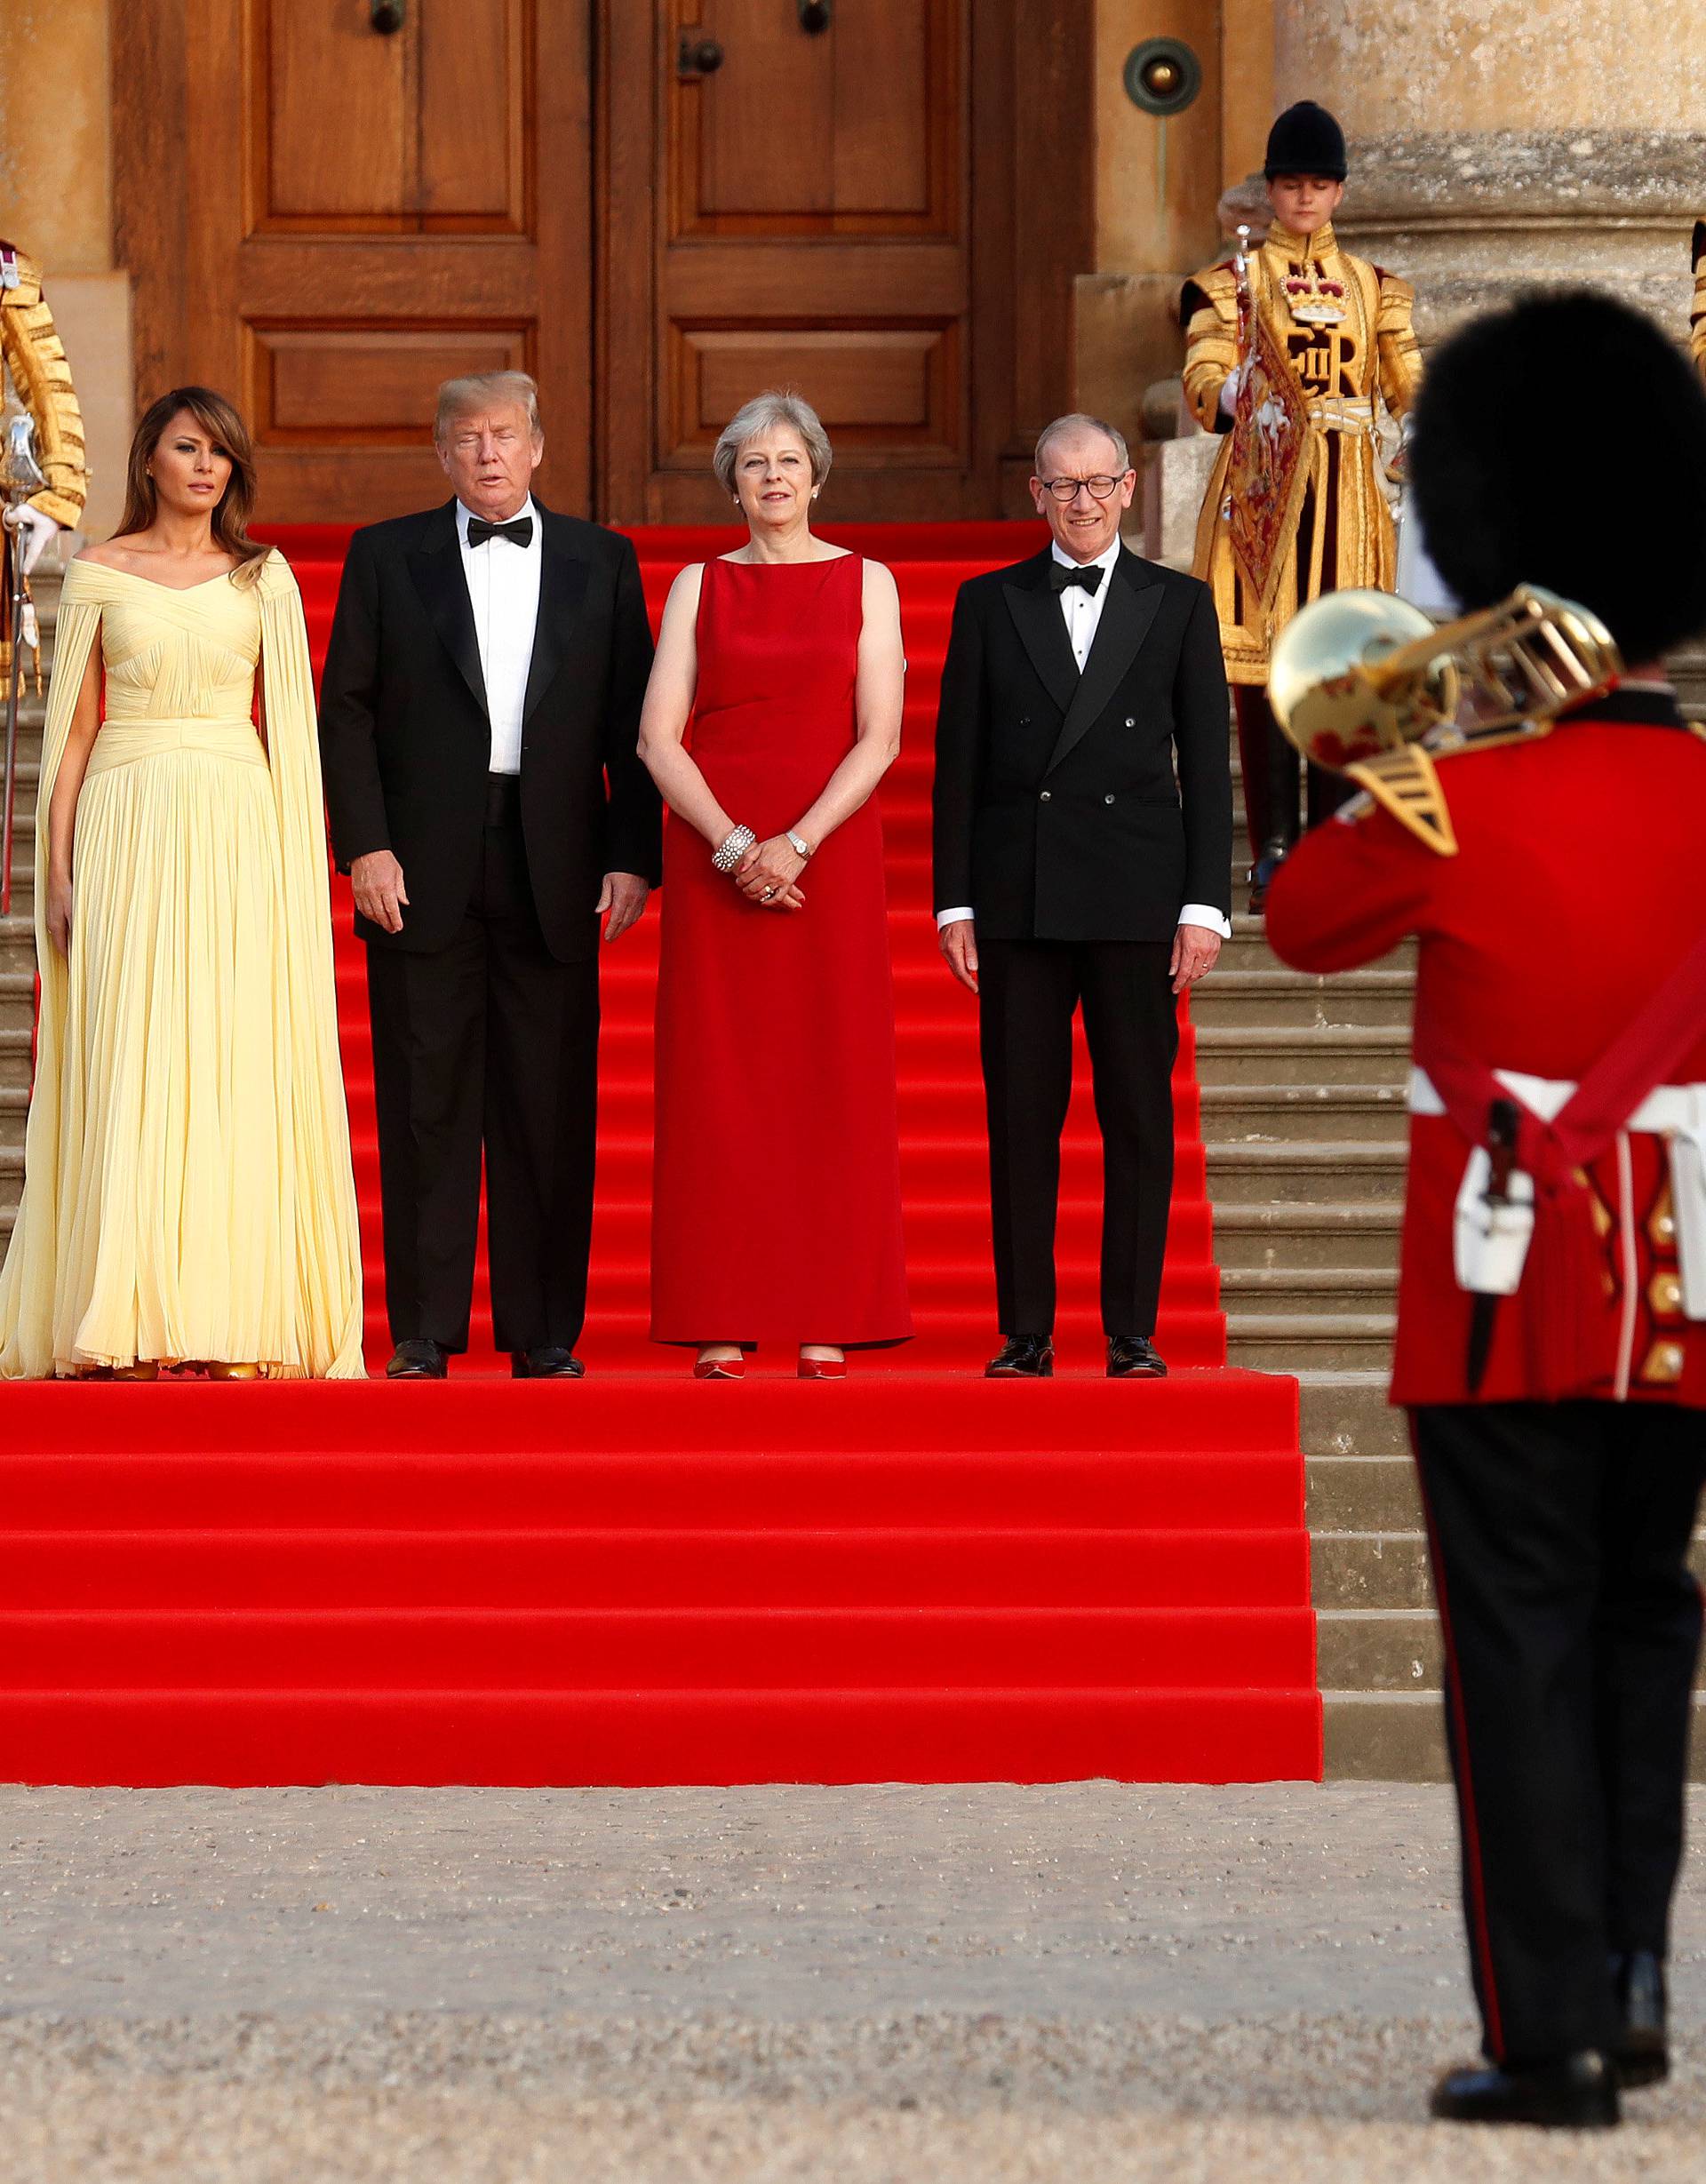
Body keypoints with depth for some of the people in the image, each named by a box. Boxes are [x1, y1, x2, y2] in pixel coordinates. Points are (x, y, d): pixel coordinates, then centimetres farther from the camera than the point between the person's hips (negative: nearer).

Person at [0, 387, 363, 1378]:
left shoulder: (264, 579, 10)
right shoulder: (98, 576, 8)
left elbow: (288, 723, 8)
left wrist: (299, 863, -1)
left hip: (241, 831, 1)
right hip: (128, 834, -1)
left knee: (238, 1070, -3)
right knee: (129, 1069, -5)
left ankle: (233, 1318, 0)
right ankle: (126, 1322, -4)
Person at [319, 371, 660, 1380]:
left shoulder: (602, 563, 11)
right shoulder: (385, 557, 8)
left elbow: (634, 722, 8)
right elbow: (347, 711, 4)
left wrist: (633, 855, -1)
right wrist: (364, 846, -7)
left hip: (554, 873, 1)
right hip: (424, 870, -1)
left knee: (551, 1108, 1)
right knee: (427, 1106, 0)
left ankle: (546, 1334, 7)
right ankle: (424, 1333, 4)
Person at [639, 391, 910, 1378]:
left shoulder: (867, 583, 6)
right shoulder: (699, 587, 9)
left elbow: (880, 738, -2)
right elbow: (659, 737, 1)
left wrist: (797, 843, -14)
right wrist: (733, 845, -12)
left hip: (831, 848, -1)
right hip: (712, 850, 1)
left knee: (833, 1076, -3)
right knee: (717, 1081, -2)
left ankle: (827, 1322, -1)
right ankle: (724, 1324, -2)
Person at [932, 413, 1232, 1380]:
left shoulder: (1179, 604, 8)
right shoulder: (989, 604, 9)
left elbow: (1206, 765, 5)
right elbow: (958, 762, 7)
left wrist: (1206, 903, -3)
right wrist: (954, 902, 0)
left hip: (1136, 899, 0)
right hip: (1017, 900, 0)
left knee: (1139, 1118, 1)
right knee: (1022, 1118, 1)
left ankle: (1133, 1333, 5)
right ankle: (1026, 1333, 6)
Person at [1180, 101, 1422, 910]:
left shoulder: (1376, 289, 15)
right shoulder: (1230, 284, 6)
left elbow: (1413, 388, 8)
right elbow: (1202, 388, -7)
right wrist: (1235, 396, -29)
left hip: (1349, 502, 3)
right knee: (1262, 669, -6)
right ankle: (1273, 856, -3)